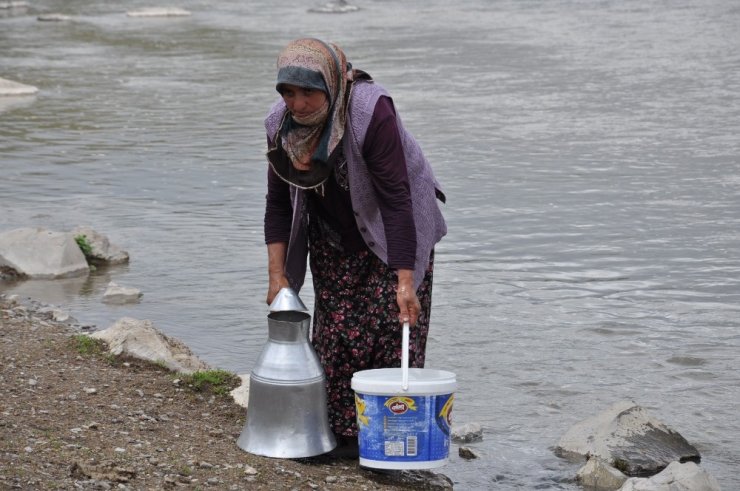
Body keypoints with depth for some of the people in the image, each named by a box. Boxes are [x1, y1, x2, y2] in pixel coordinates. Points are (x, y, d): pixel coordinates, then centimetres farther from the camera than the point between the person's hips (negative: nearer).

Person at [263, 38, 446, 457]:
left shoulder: (372, 112, -31)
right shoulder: (281, 125, -12)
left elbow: (396, 199, -32)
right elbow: (278, 203, -2)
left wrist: (406, 281, -34)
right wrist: (277, 275, -7)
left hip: (393, 234, -5)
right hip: (334, 241, 5)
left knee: (392, 333, -11)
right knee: (336, 335, 1)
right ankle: (345, 434, 9)